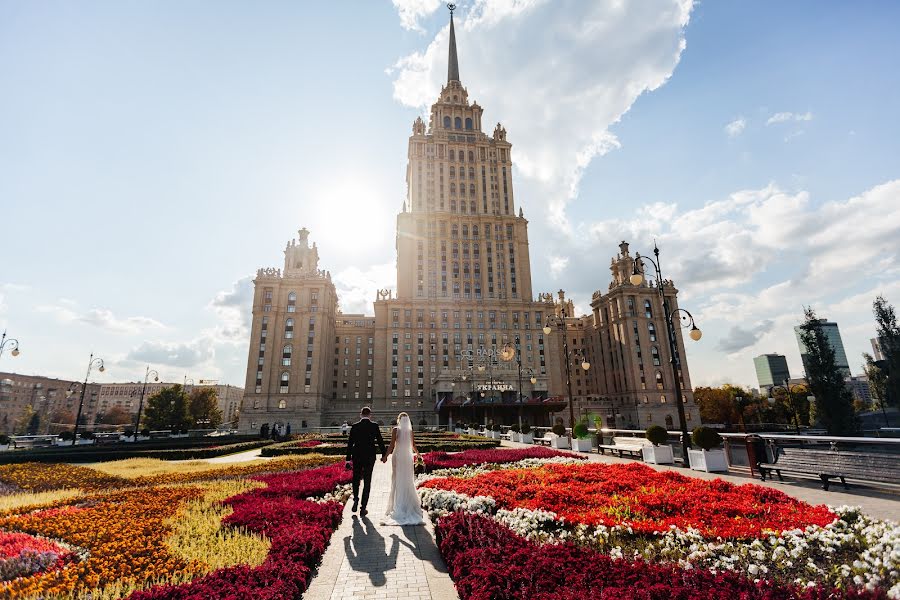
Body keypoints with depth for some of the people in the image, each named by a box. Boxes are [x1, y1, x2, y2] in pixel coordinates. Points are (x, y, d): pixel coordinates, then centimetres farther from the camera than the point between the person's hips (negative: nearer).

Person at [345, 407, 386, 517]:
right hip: (370, 457, -1)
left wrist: (348, 459, 1)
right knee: (367, 482, 7)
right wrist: (384, 455, 11)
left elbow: (350, 443, -4)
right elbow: (380, 441, -2)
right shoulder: (374, 426, -6)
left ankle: (356, 499, 6)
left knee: (356, 479, 21)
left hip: (357, 457, 1)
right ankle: (363, 508, 8)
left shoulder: (355, 426, -3)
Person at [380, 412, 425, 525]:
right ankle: (409, 504, 15)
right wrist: (417, 453, 25)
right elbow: (413, 445, 7)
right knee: (408, 481, 11)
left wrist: (385, 456, -7)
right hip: (408, 457, 3)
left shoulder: (396, 429, -9)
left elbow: (392, 445, -13)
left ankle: (398, 505, 10)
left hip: (397, 456, -2)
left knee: (397, 480, 7)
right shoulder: (410, 430, 0)